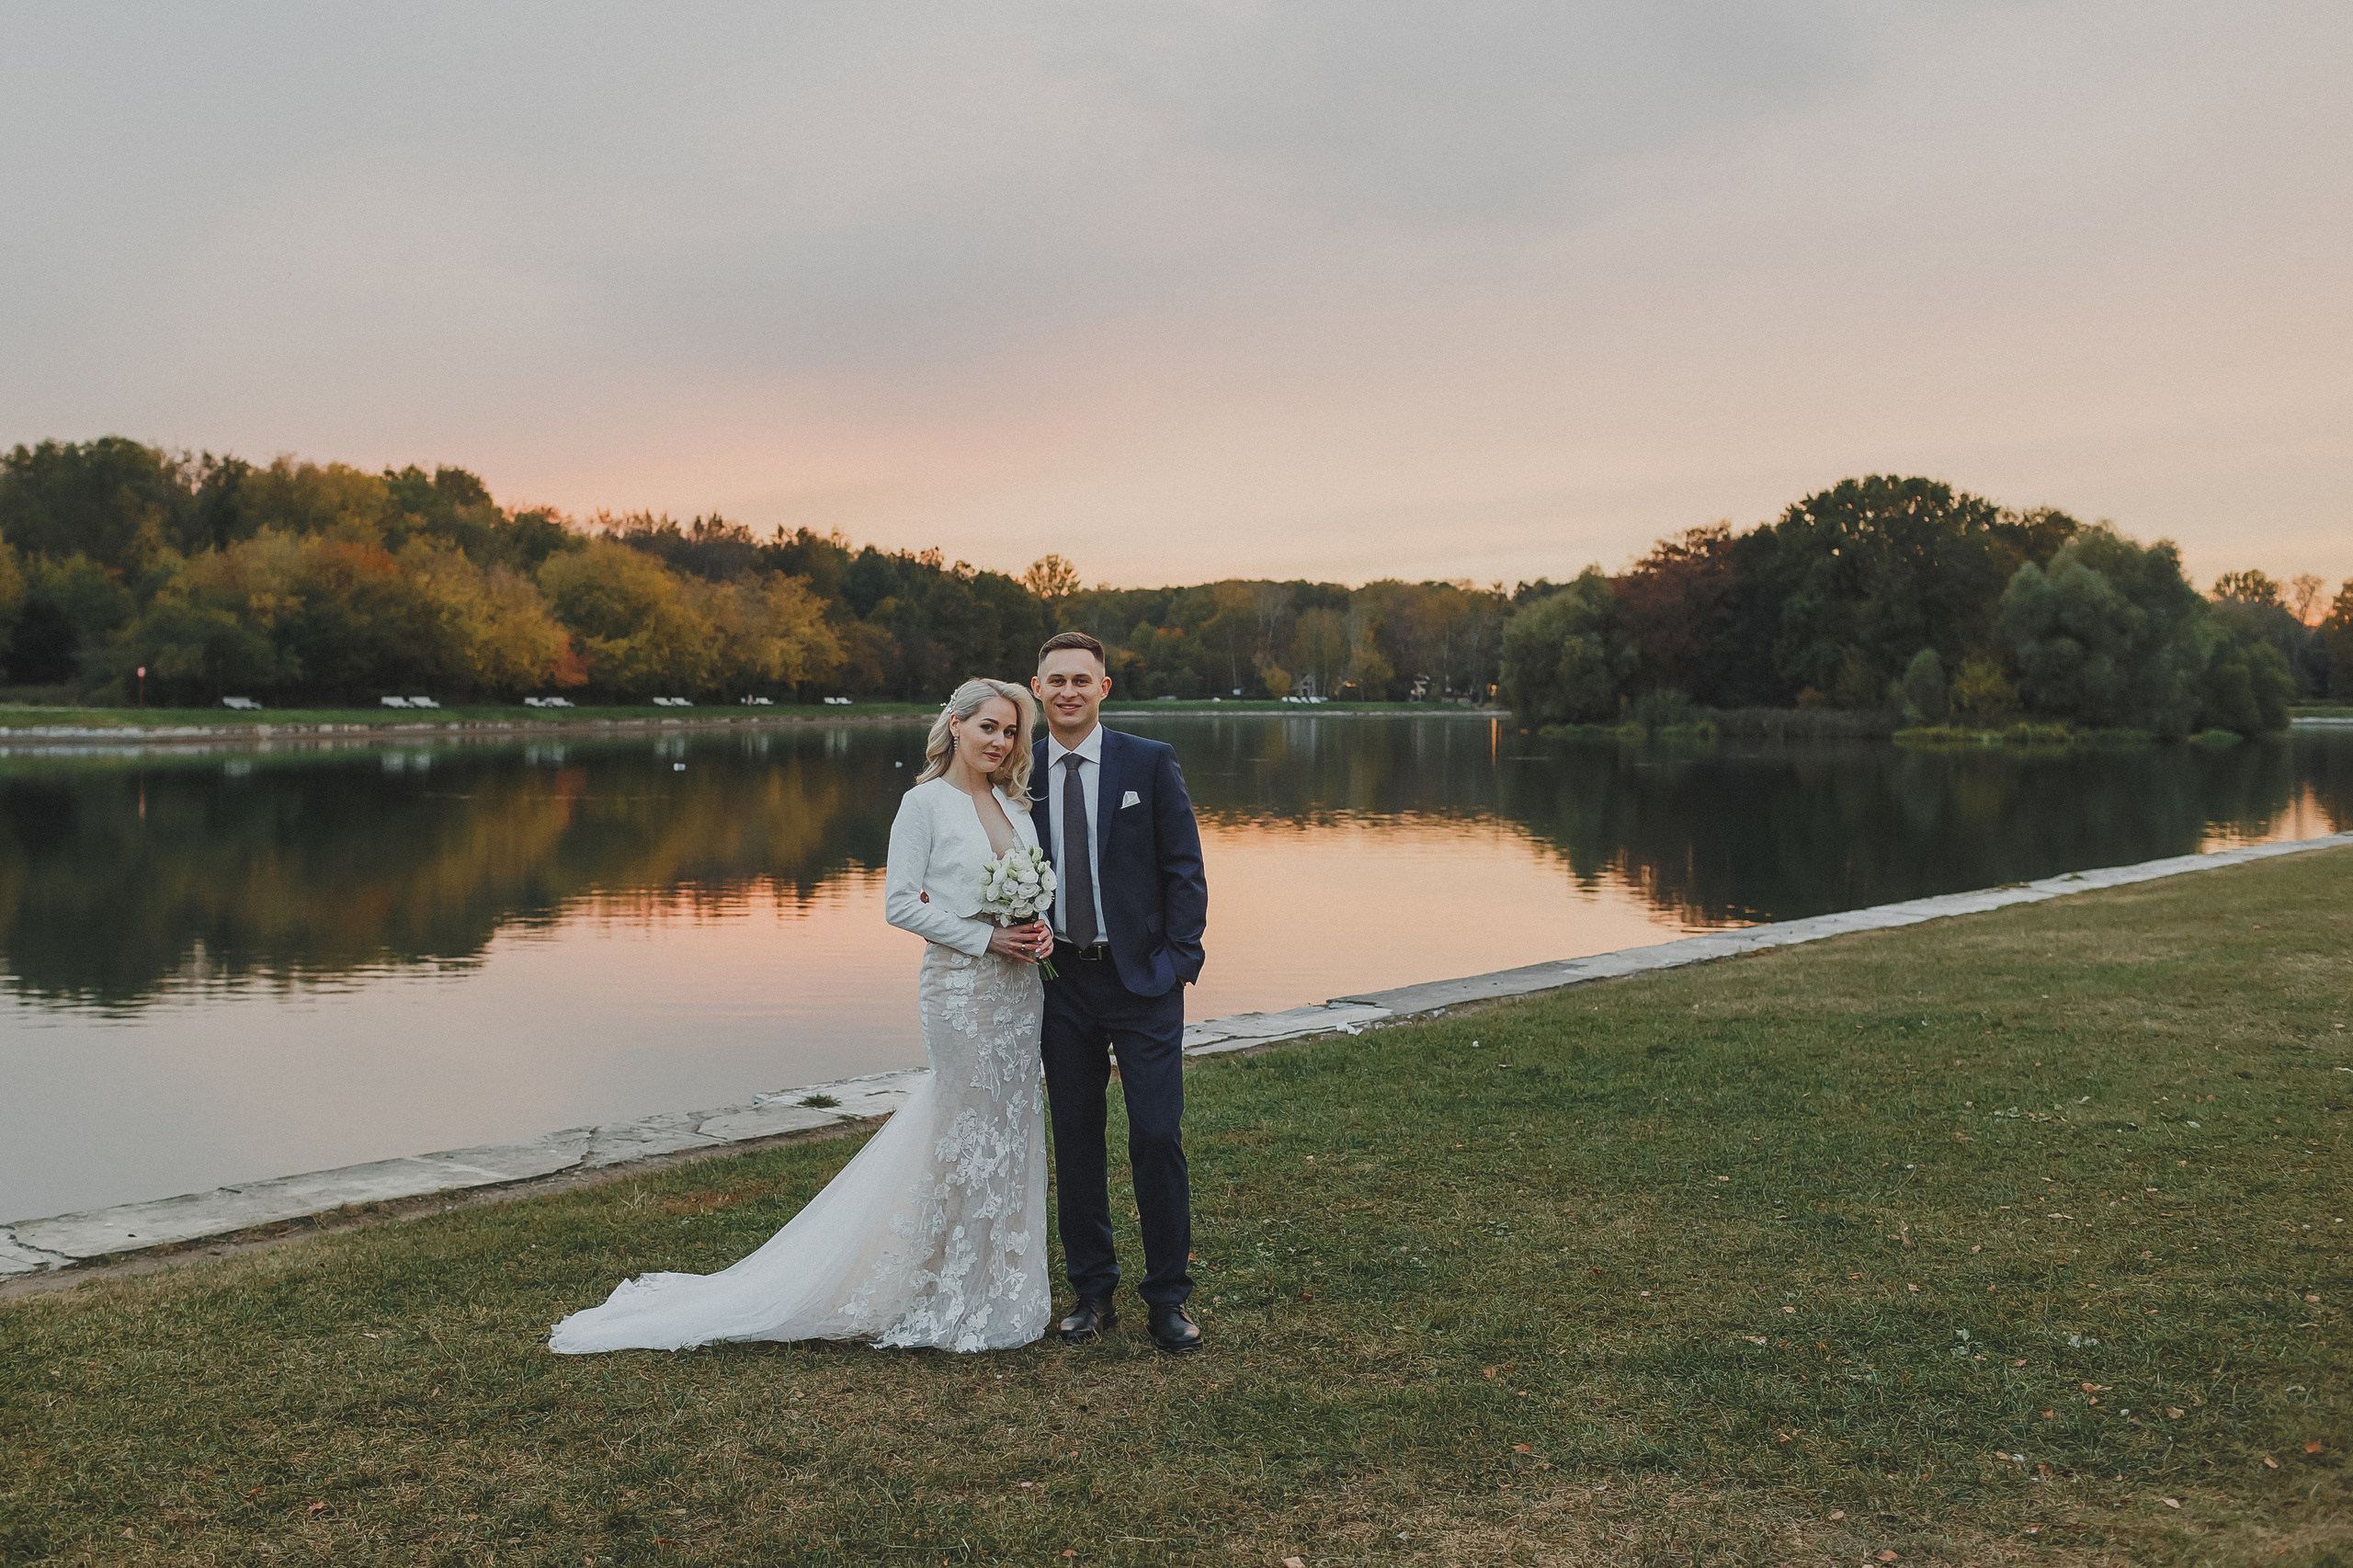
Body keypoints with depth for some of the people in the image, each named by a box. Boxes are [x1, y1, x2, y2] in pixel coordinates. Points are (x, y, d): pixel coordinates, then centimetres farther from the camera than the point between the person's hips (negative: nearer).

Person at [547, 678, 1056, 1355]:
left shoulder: (1015, 804, 12)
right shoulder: (925, 803, -8)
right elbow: (899, 903, -12)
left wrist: (1039, 929, -3)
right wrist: (986, 938, -16)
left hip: (1020, 987, 7)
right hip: (961, 987, -7)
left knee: (1008, 1128, 11)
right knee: (969, 1128, -1)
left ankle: (1000, 1285, 24)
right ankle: (959, 1300, 13)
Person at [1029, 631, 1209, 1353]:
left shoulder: (1150, 763, -2)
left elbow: (1184, 869, -2)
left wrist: (1179, 961, -9)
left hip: (1142, 978, -2)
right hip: (1060, 979, 2)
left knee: (1158, 1136, -3)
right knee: (1075, 1138, 9)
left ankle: (1168, 1297, 10)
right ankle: (1092, 1292, 22)